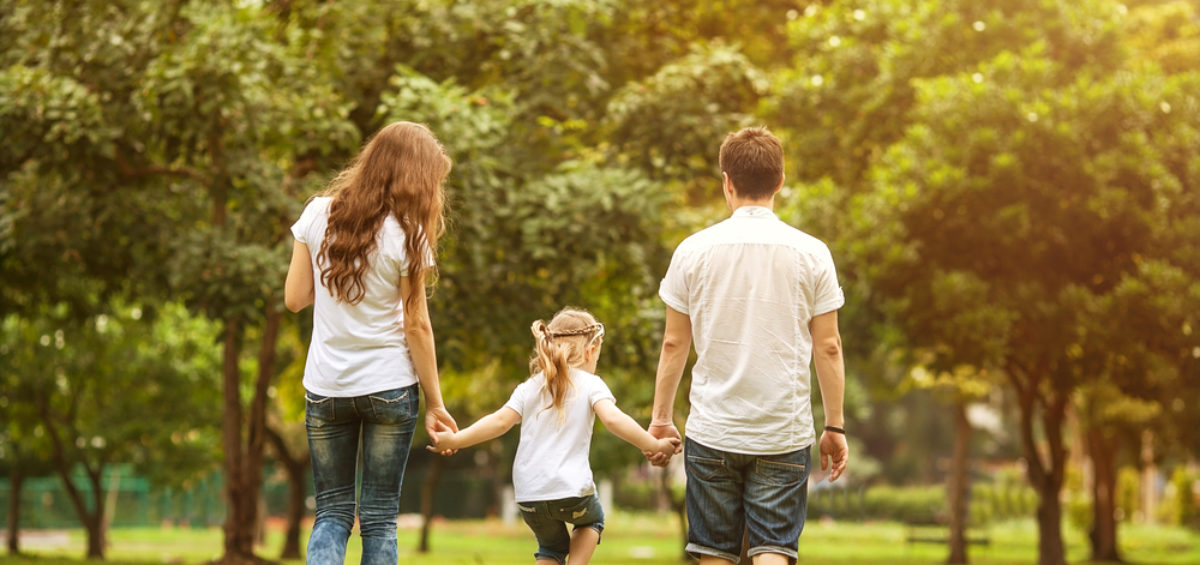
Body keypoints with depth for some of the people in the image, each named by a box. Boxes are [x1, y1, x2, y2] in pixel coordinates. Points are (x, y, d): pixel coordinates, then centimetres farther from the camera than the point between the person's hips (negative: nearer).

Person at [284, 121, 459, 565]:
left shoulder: (319, 214, -1)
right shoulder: (405, 235, -11)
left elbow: (295, 298, 2)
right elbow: (416, 325, -7)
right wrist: (435, 403, 0)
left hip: (325, 388, 3)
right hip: (389, 386, -2)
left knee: (332, 512, 9)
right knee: (380, 517, 7)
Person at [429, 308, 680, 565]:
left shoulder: (529, 388, 10)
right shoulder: (590, 384, 0)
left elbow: (500, 421, -1)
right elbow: (613, 419, -15)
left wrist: (455, 440, 3)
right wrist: (654, 445, -12)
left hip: (529, 495, 3)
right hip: (571, 490, -3)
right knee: (592, 520, 31)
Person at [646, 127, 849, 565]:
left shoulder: (694, 250, -1)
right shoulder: (811, 253, -2)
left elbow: (675, 343, 3)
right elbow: (828, 348, 0)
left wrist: (661, 418, 13)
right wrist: (835, 426, 9)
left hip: (712, 431, 1)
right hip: (785, 432, -1)